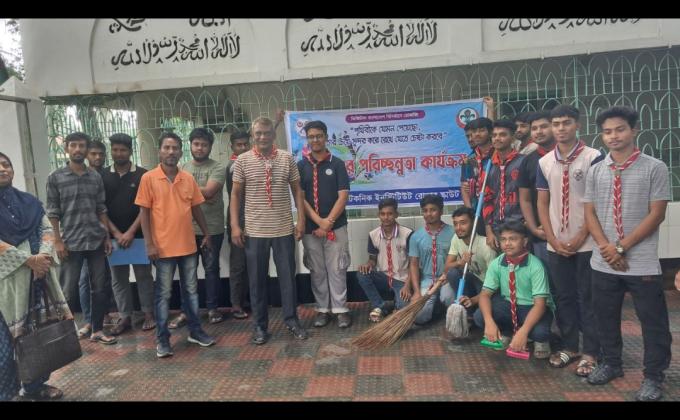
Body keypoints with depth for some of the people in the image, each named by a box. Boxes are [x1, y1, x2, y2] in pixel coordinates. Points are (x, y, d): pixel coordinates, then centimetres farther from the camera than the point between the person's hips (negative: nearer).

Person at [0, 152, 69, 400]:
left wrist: (44, 255, -12)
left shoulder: (29, 202, 13)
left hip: (38, 275, 5)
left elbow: (47, 230, 6)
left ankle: (34, 386, 24)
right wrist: (29, 259, -16)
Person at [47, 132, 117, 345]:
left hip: (96, 241, 3)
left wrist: (107, 236, 4)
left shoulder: (96, 177, 7)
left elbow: (102, 209, 9)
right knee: (68, 291, 3)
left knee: (100, 288, 7)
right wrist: (58, 241, -8)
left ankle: (97, 330, 20)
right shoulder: (55, 177, -1)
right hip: (71, 243, -3)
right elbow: (52, 212, -2)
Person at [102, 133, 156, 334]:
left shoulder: (142, 175, -2)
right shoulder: (102, 176, 4)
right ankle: (125, 317, 18)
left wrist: (131, 232, -12)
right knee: (118, 278, 8)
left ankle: (148, 314, 16)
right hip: (114, 236, 2)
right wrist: (116, 233, -8)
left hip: (139, 235, -2)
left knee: (143, 275, 5)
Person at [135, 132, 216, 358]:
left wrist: (206, 234, 13)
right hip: (164, 247, -4)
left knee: (191, 290, 14)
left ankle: (195, 331, 26)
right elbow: (144, 213, -6)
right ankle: (163, 339, 15)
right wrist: (149, 244, -11)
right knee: (163, 294, 5)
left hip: (188, 245, 4)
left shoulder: (188, 178, 5)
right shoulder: (148, 178, -6)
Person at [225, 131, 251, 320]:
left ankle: (244, 300, 21)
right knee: (237, 264, -1)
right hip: (238, 221, -6)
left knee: (249, 264, 10)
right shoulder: (232, 166, -6)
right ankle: (236, 304, 7)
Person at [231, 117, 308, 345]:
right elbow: (235, 194, 3)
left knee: (288, 276, 9)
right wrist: (235, 225, -4)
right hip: (255, 231, 0)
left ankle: (292, 320, 24)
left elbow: (297, 190, 7)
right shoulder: (242, 161, 0)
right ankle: (259, 325, 21)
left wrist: (301, 220, 0)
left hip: (284, 229, 1)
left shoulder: (287, 158, 2)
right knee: (257, 280, 8)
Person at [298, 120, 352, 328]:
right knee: (317, 271, 9)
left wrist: (328, 223, -12)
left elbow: (343, 196, -5)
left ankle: (341, 309, 11)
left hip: (336, 227, -2)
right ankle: (322, 309, 20)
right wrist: (319, 221, -12)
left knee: (337, 270, 2)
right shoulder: (300, 166, 4)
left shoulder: (337, 164, 1)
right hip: (310, 228, 2)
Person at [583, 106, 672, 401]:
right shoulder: (595, 171, 6)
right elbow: (590, 213, 6)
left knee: (653, 322, 6)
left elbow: (656, 214, -8)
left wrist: (622, 247, -13)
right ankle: (611, 363, 35)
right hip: (603, 263, 4)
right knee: (605, 317, 15)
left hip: (642, 263, -3)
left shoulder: (654, 168, -4)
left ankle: (653, 377, 23)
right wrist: (607, 248, -9)